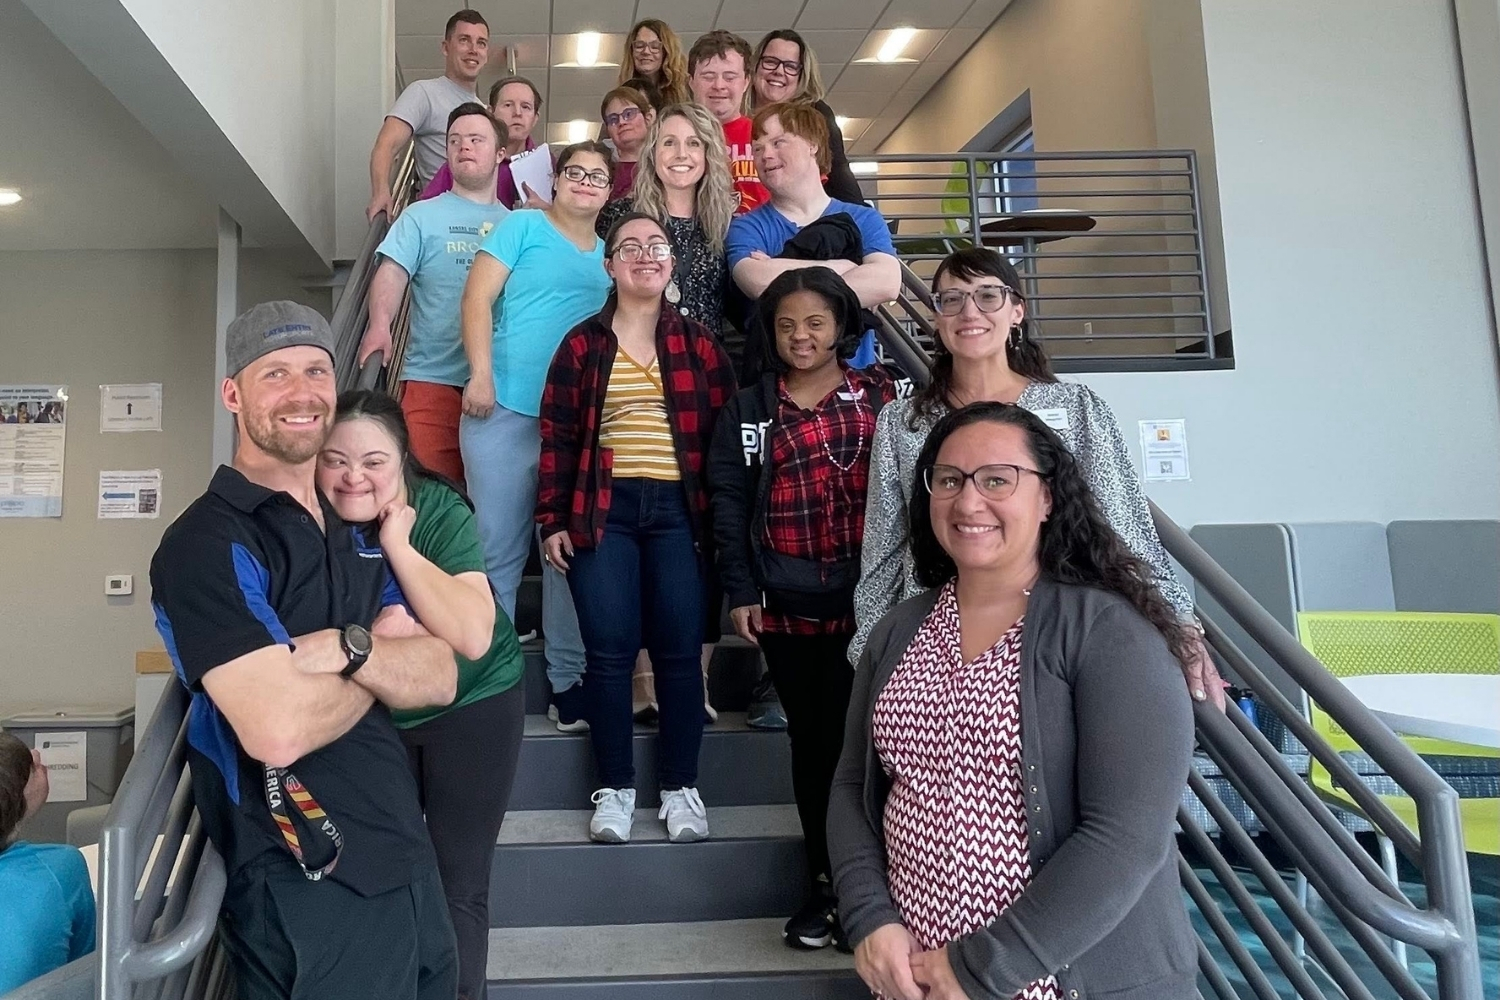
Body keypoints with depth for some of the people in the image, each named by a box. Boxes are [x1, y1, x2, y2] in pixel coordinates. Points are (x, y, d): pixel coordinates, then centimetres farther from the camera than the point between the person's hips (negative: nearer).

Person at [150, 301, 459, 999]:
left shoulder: (351, 531, 12)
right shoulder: (205, 546, -15)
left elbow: (440, 678, 3)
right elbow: (279, 729, -27)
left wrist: (348, 649, -17)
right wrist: (381, 667, -8)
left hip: (407, 864, 8)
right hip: (308, 892, -8)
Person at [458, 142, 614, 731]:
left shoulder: (609, 254, 19)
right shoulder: (524, 226, 6)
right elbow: (478, 297, -2)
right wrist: (481, 373, -13)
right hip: (507, 410, -4)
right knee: (498, 550, 1)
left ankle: (569, 680, 14)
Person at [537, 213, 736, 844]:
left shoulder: (697, 343, 10)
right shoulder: (583, 343, 9)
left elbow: (723, 432, 8)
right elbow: (558, 435, 6)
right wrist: (552, 519, 0)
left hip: (679, 511, 1)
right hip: (604, 510, 0)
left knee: (679, 649, 0)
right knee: (610, 649, -2)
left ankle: (680, 787, 14)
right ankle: (615, 788, 12)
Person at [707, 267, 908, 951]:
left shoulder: (885, 396, 4)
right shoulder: (748, 411, 8)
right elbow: (729, 504, 6)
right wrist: (740, 592, -1)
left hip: (872, 601, -1)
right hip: (786, 607, 2)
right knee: (811, 738, 10)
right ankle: (825, 881, 23)